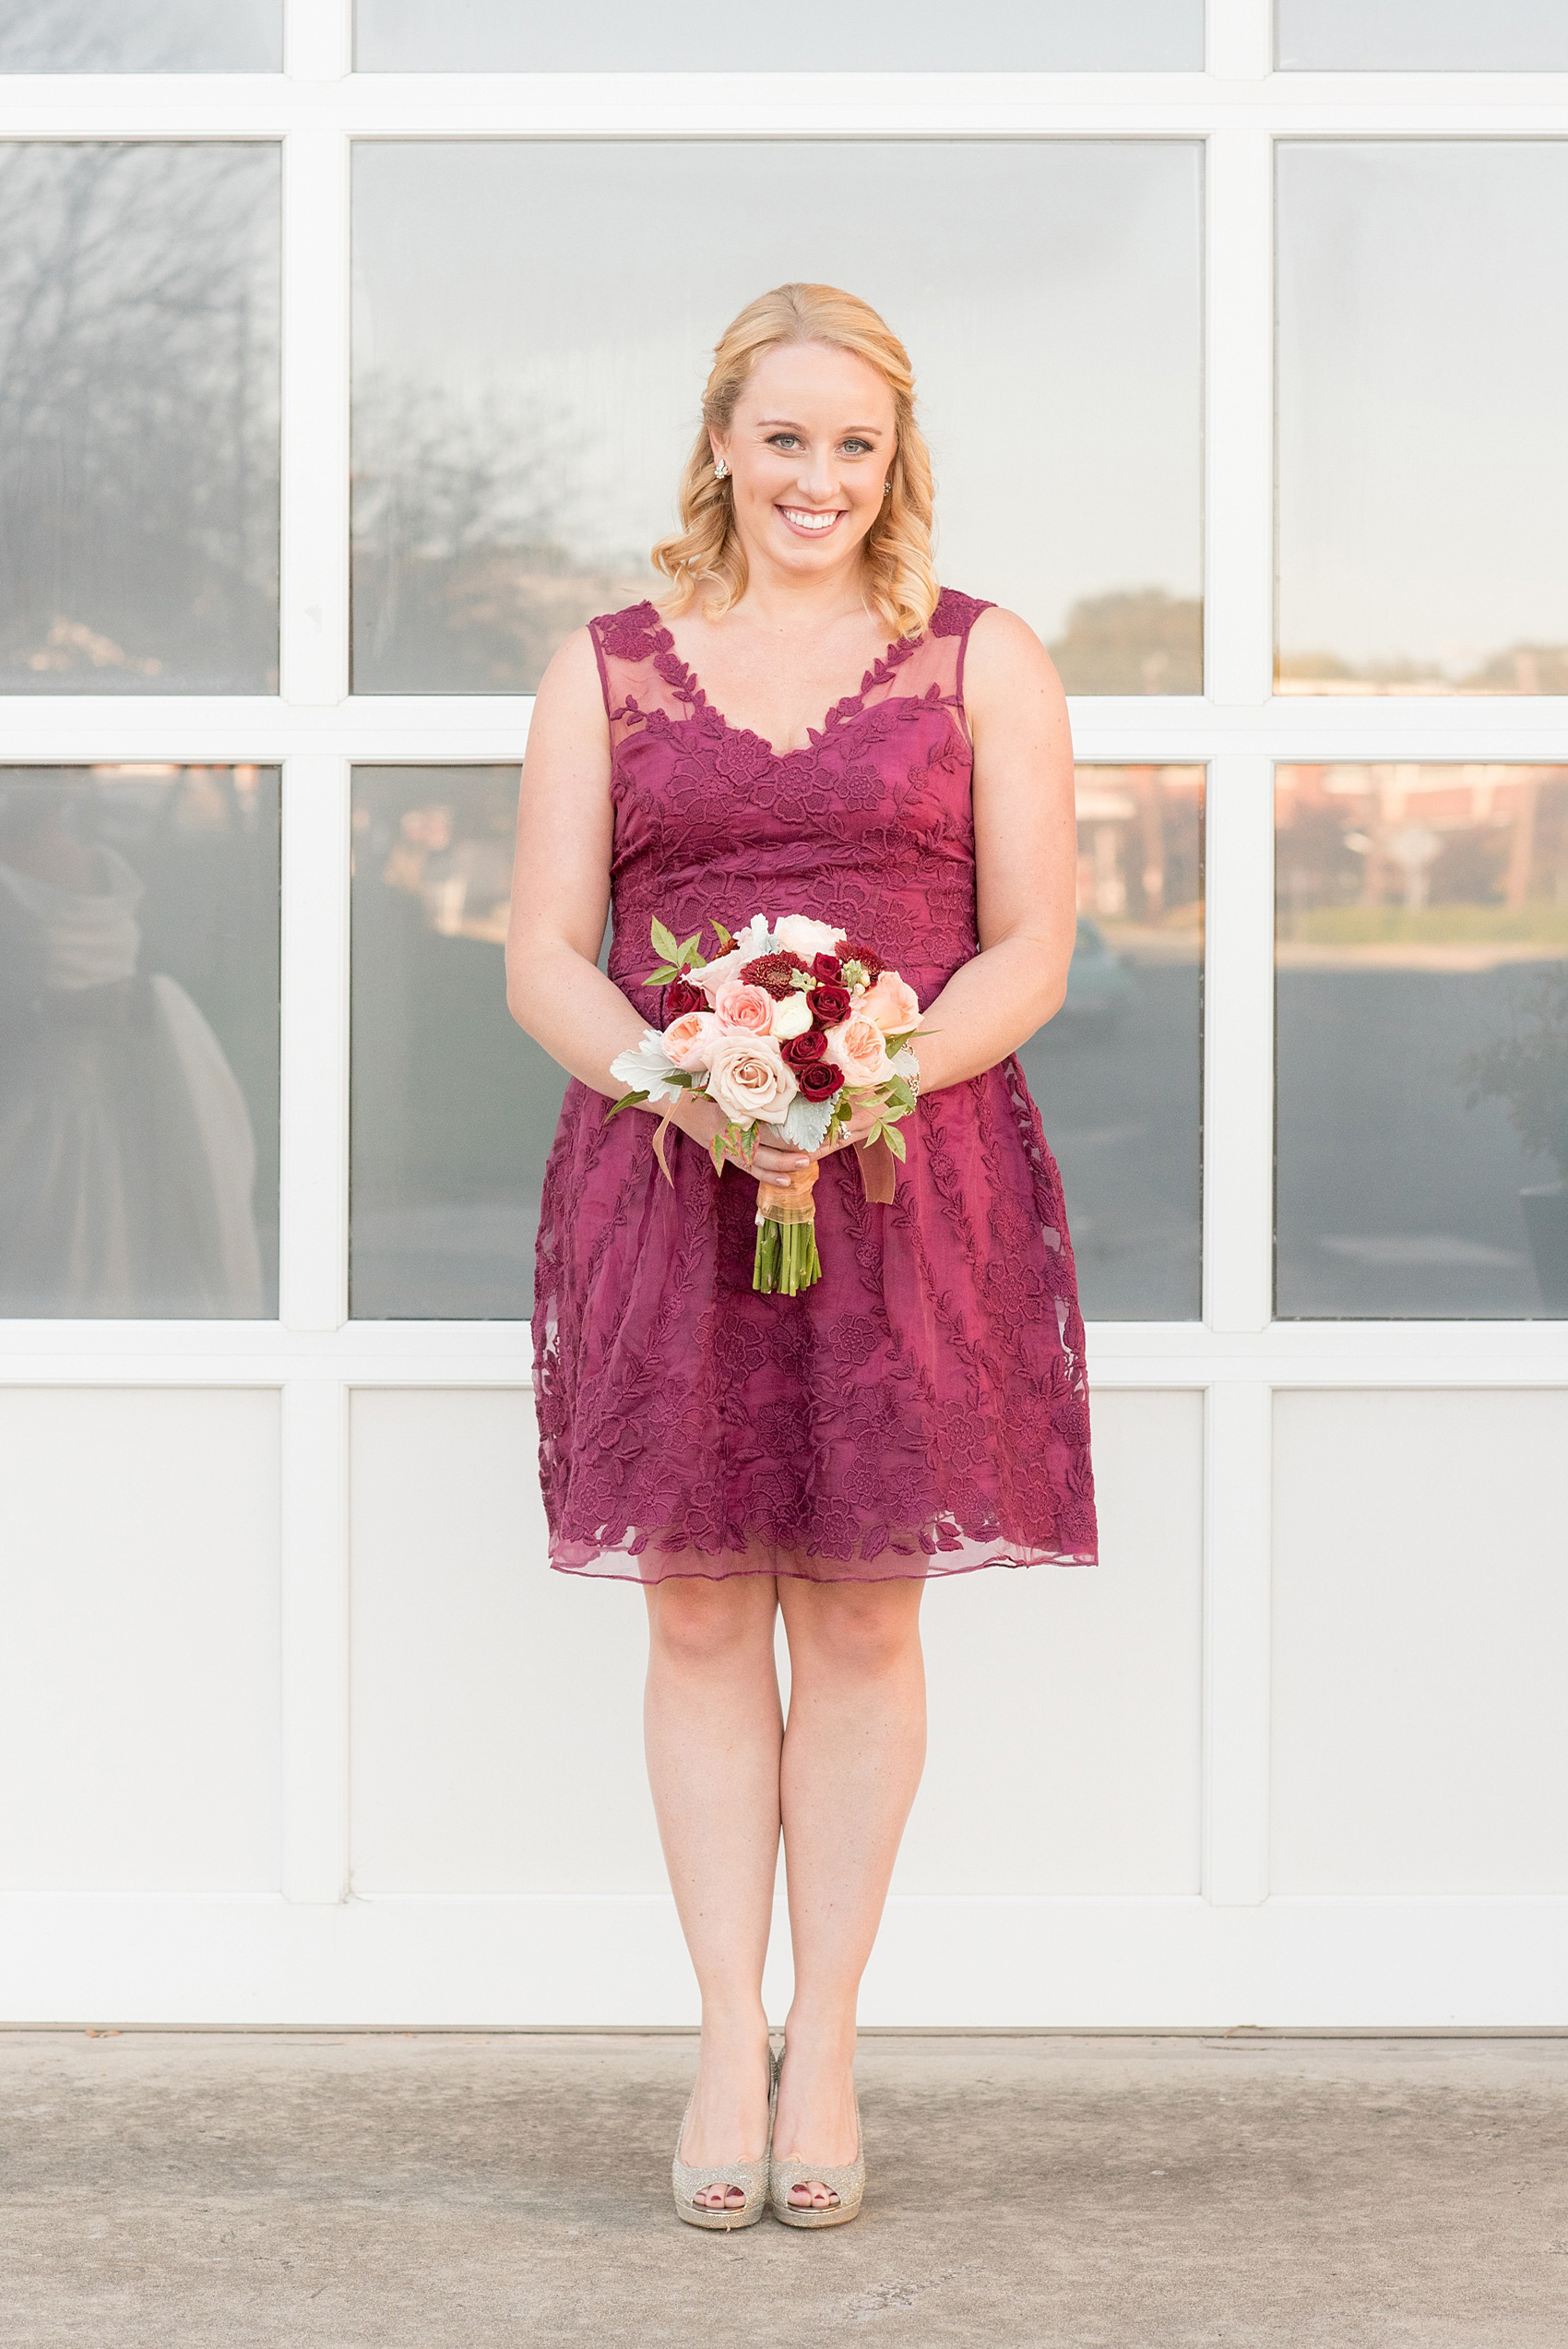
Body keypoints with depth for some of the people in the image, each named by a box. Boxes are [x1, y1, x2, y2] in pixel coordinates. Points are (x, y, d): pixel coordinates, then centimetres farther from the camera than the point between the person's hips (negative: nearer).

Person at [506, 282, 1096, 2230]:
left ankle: (826, 2048, 9)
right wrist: (690, 1089, -14)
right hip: (667, 1185, 1)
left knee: (862, 1616, 2)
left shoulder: (983, 662, 9)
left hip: (912, 1181, -1)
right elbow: (543, 957, 5)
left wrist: (876, 1078, -15)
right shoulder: (607, 668, 11)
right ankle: (728, 2042, 8)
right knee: (698, 1614, 1)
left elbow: (1032, 951, 3)